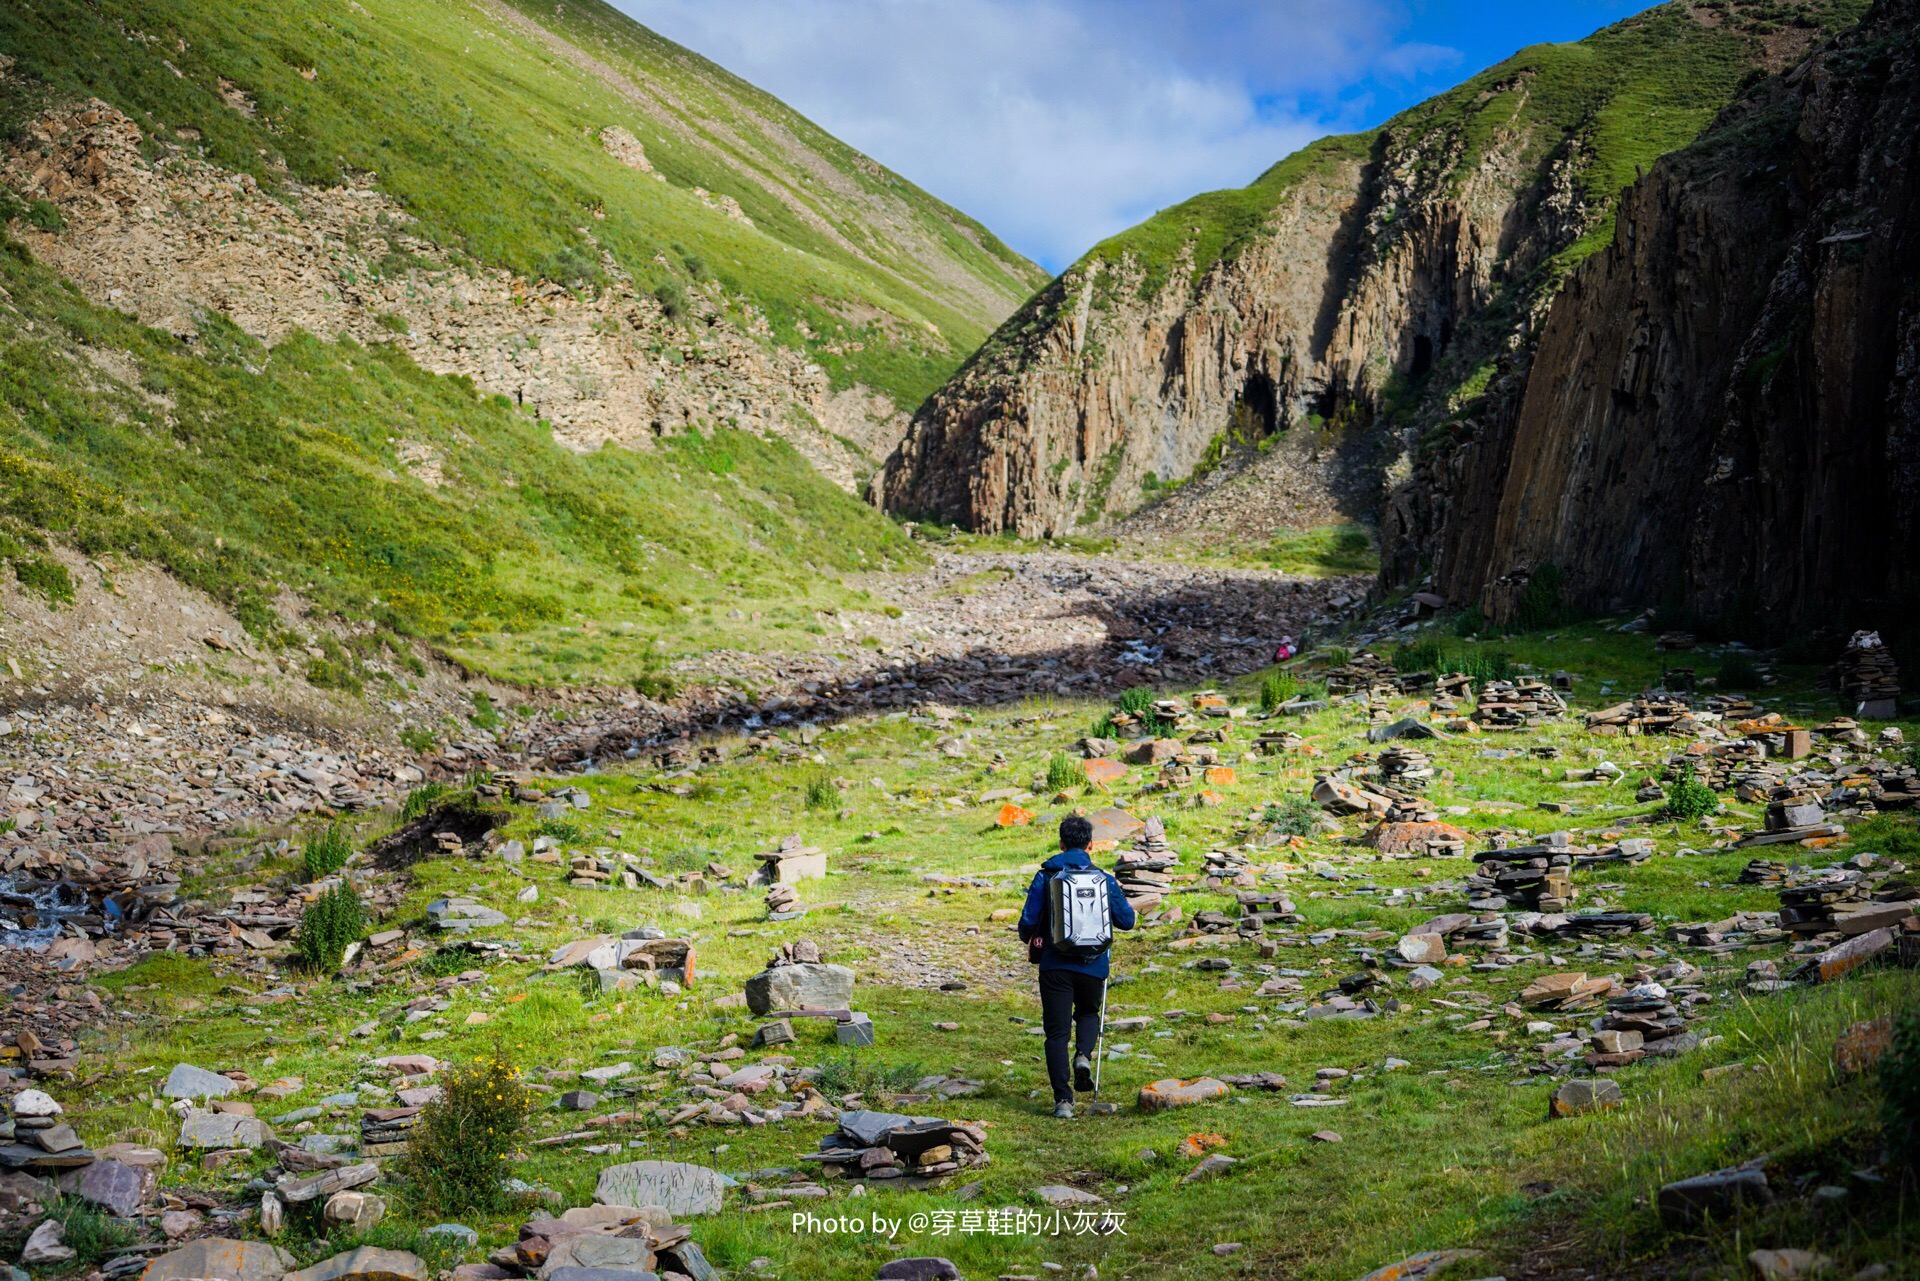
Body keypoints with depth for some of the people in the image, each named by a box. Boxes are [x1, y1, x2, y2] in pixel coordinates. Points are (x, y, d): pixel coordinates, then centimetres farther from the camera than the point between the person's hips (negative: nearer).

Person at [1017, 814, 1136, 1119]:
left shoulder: (1046, 876, -1)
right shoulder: (1103, 878, 2)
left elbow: (1028, 921, -4)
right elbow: (1126, 920, 5)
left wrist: (1027, 940, 19)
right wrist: (1118, 896, 26)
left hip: (1055, 965, -1)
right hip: (1092, 965, 1)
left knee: (1057, 1030, 4)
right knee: (1088, 1013, 27)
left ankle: (1063, 1100, -4)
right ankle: (1084, 1054, -4)